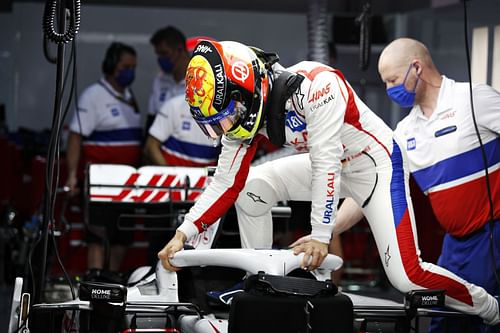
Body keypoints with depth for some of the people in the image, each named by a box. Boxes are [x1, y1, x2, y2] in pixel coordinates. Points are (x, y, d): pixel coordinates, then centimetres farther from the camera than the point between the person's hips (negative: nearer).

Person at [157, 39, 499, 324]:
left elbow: (326, 161, -34)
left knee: (406, 277, -17)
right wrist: (183, 234, -16)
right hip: (330, 165, 7)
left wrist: (320, 236, -34)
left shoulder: (315, 84, -34)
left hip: (376, 163, -7)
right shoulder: (245, 109, -11)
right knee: (250, 187, -6)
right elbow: (226, 182, -7)